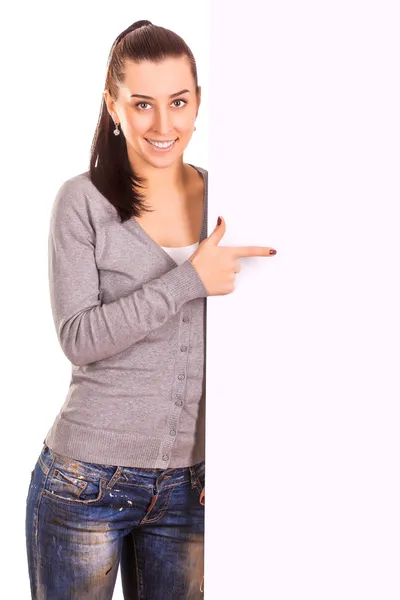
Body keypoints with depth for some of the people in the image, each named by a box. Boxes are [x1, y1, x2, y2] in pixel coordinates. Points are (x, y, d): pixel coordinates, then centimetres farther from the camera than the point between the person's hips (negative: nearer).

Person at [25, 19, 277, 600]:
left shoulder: (219, 197, 4)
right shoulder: (83, 200, -6)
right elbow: (78, 339, -14)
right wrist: (189, 280, -20)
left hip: (187, 485, 3)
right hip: (87, 480, -3)